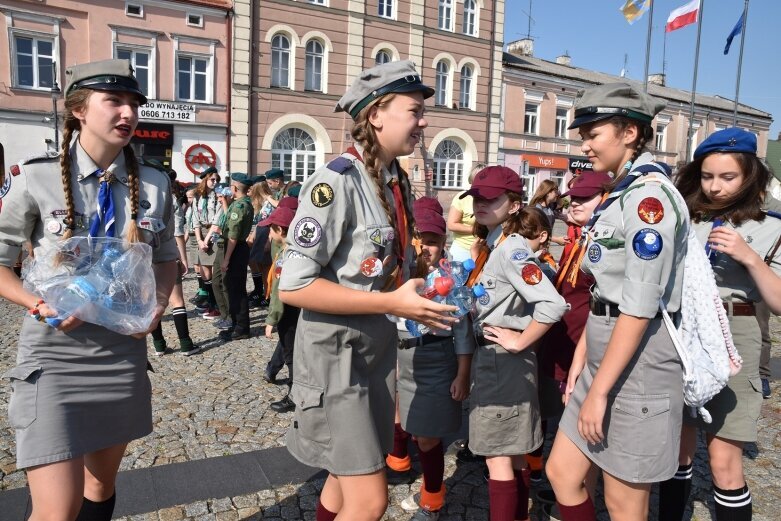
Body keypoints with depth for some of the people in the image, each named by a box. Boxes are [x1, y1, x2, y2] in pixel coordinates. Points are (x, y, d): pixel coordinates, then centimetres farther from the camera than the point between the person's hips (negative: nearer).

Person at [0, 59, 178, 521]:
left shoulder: (155, 185, 0)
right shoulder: (37, 179, -8)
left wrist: (159, 302, -5)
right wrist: (40, 305, -16)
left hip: (124, 352, 4)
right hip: (55, 355, -3)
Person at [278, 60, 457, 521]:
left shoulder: (399, 181, 7)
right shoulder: (337, 182, -19)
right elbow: (293, 286, -23)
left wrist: (424, 295, 4)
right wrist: (392, 303, -25)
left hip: (381, 347, 8)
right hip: (336, 352, -8)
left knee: (349, 477, 21)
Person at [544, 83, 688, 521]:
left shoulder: (650, 195, -17)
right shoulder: (620, 194, 13)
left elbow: (640, 307, -21)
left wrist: (599, 391, -18)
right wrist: (581, 358, 13)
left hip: (637, 366, -9)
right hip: (604, 359, 9)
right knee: (562, 473, 17)